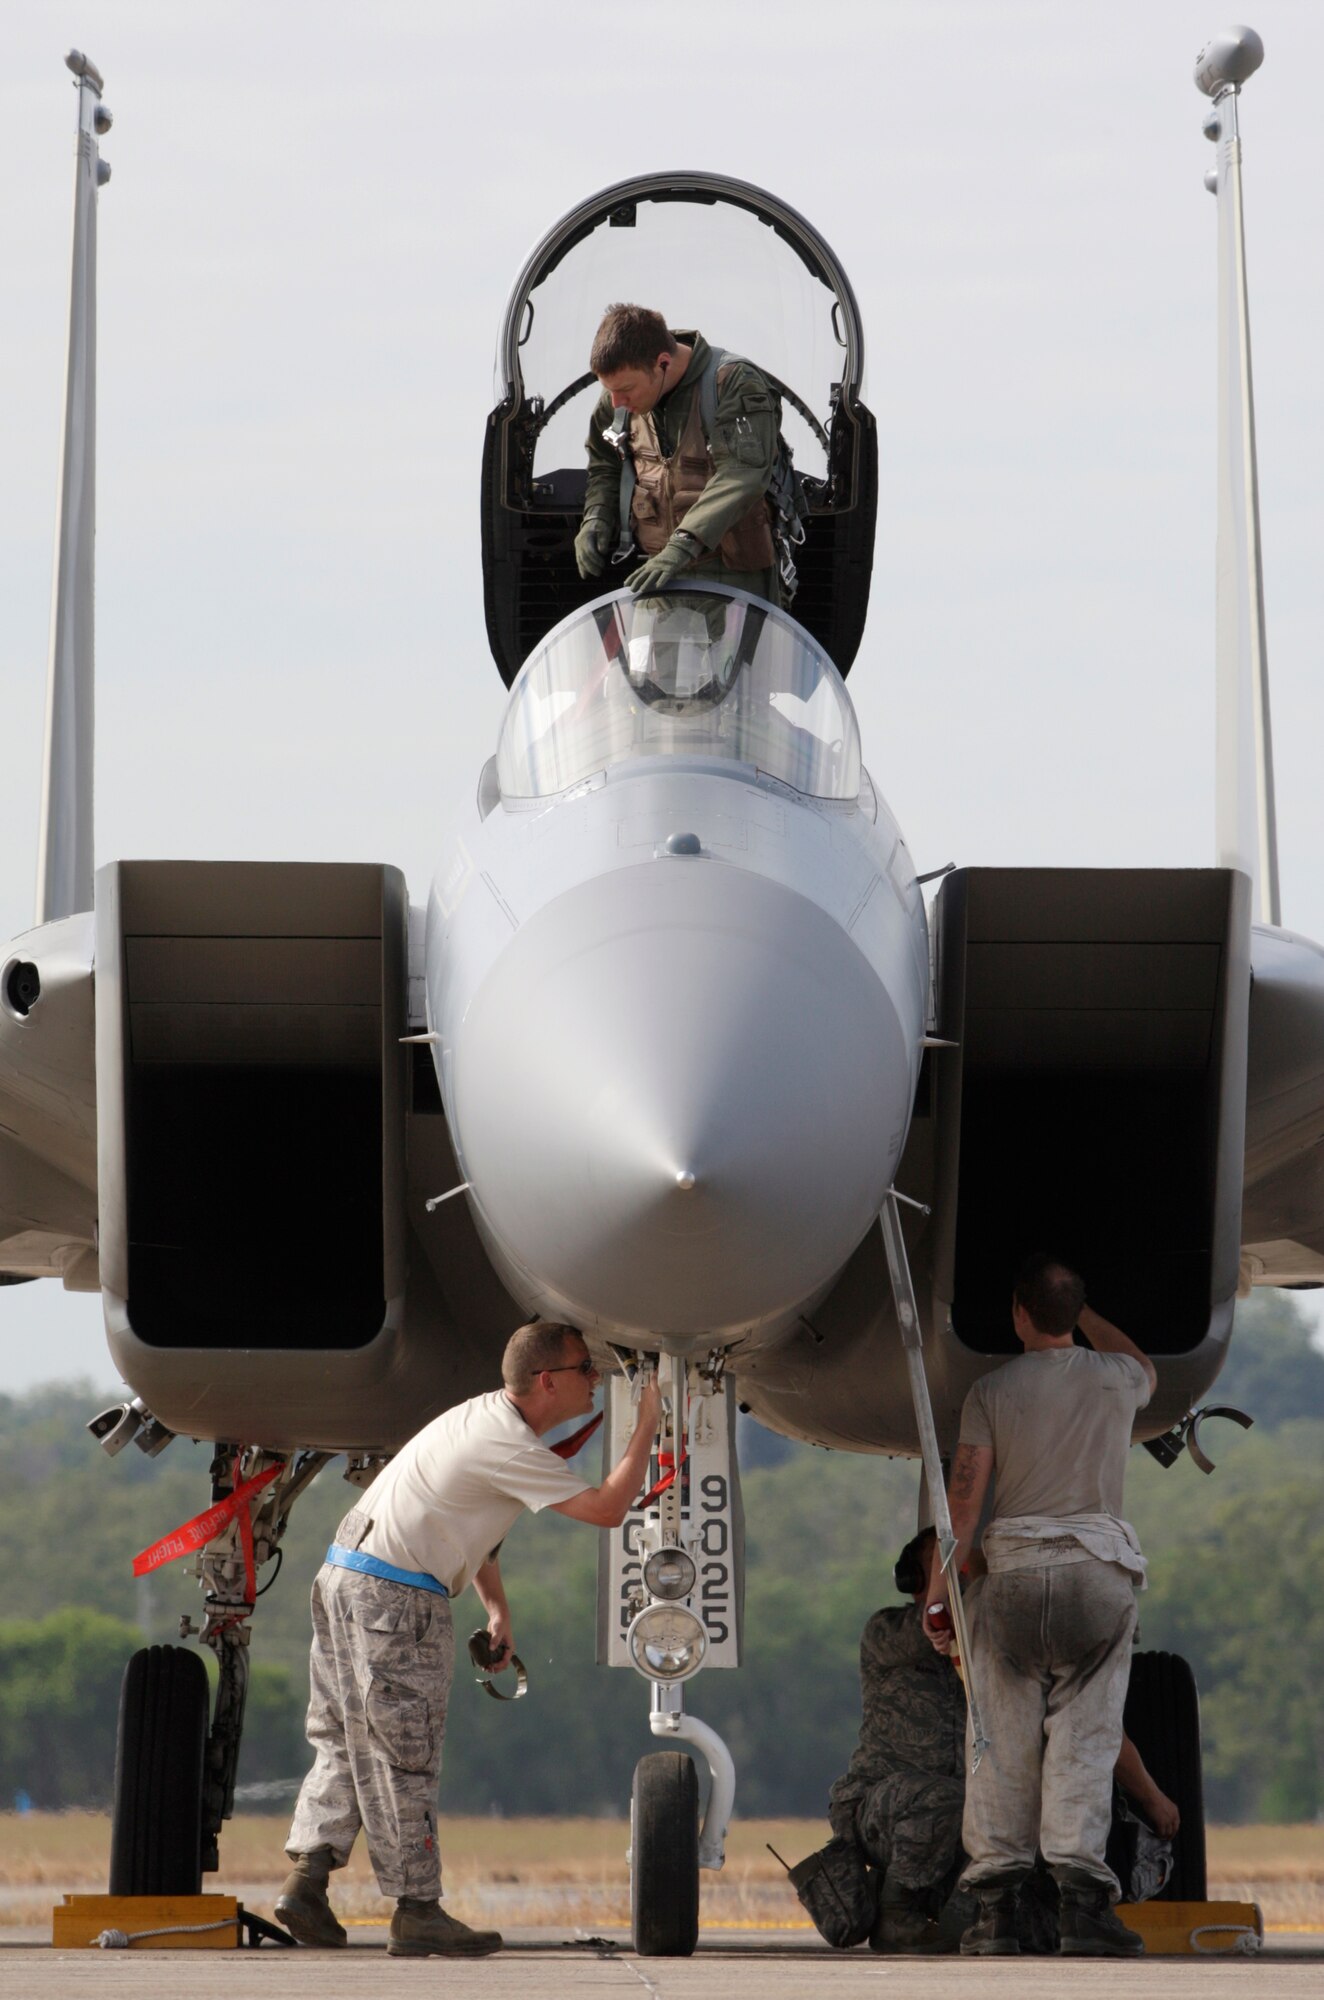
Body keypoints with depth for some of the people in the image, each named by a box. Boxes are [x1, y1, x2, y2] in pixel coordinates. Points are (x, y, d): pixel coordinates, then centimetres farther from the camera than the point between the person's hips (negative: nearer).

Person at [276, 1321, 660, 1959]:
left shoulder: (489, 1417, 15)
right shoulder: (507, 1446, -17)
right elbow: (607, 1510, -18)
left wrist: (497, 1610, 24)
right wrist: (647, 1428, -9)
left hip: (346, 1581, 10)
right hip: (392, 1601, -10)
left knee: (346, 1742, 12)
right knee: (400, 1760, -5)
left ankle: (306, 1878, 5)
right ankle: (417, 1911, -1)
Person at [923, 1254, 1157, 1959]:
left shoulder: (993, 1390, 2)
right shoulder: (1114, 1380, 8)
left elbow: (964, 1497, -3)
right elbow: (1144, 1368, 36)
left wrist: (938, 1594, 2)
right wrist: (1084, 1311, 45)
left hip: (1013, 1565, -1)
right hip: (1100, 1569, 1)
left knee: (1003, 1742, 2)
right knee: (1085, 1740, -2)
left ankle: (996, 1906, -1)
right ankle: (1081, 1896, -13)